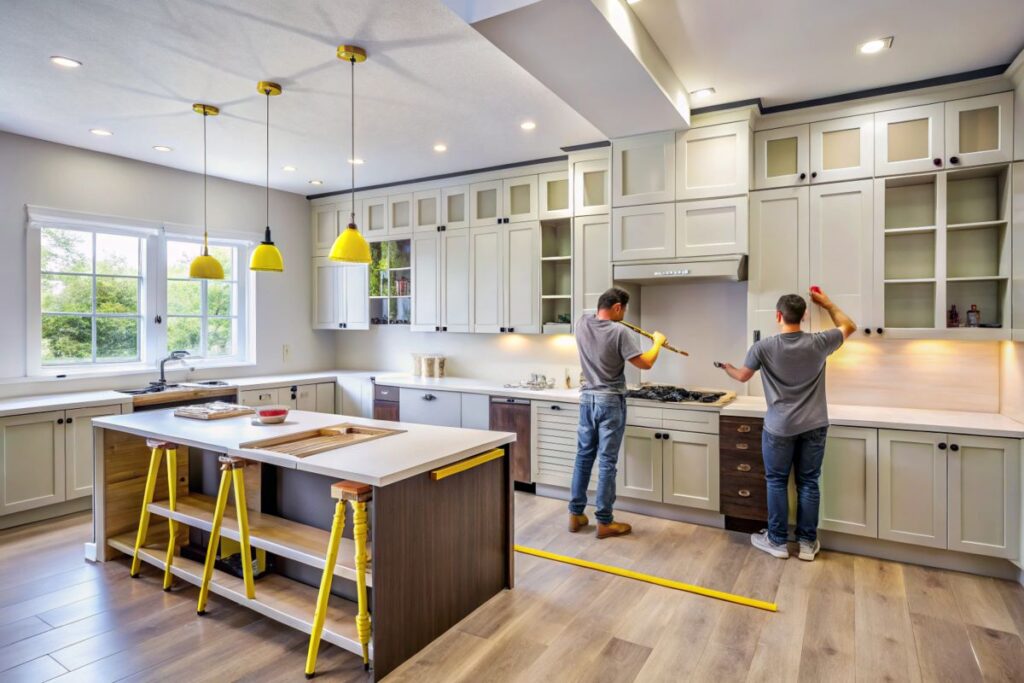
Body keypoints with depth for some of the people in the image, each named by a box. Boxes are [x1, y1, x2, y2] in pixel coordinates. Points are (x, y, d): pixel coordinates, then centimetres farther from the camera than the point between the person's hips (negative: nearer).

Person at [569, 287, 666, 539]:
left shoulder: (582, 324, 1)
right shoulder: (620, 331, -16)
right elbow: (645, 364, -11)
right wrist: (658, 342, 5)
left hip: (587, 399, 6)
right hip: (610, 402, -6)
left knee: (584, 456, 14)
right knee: (607, 462, 1)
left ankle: (576, 514, 21)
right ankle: (604, 522, 10)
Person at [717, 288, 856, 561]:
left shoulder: (763, 347, -13)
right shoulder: (818, 343, -7)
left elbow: (742, 376, 4)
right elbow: (849, 326, 13)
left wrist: (727, 368, 26)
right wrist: (827, 303, 24)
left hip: (779, 428, -2)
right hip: (814, 427, 2)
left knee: (776, 482, 10)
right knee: (808, 483, 11)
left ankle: (777, 541, 19)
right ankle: (807, 543, 20)